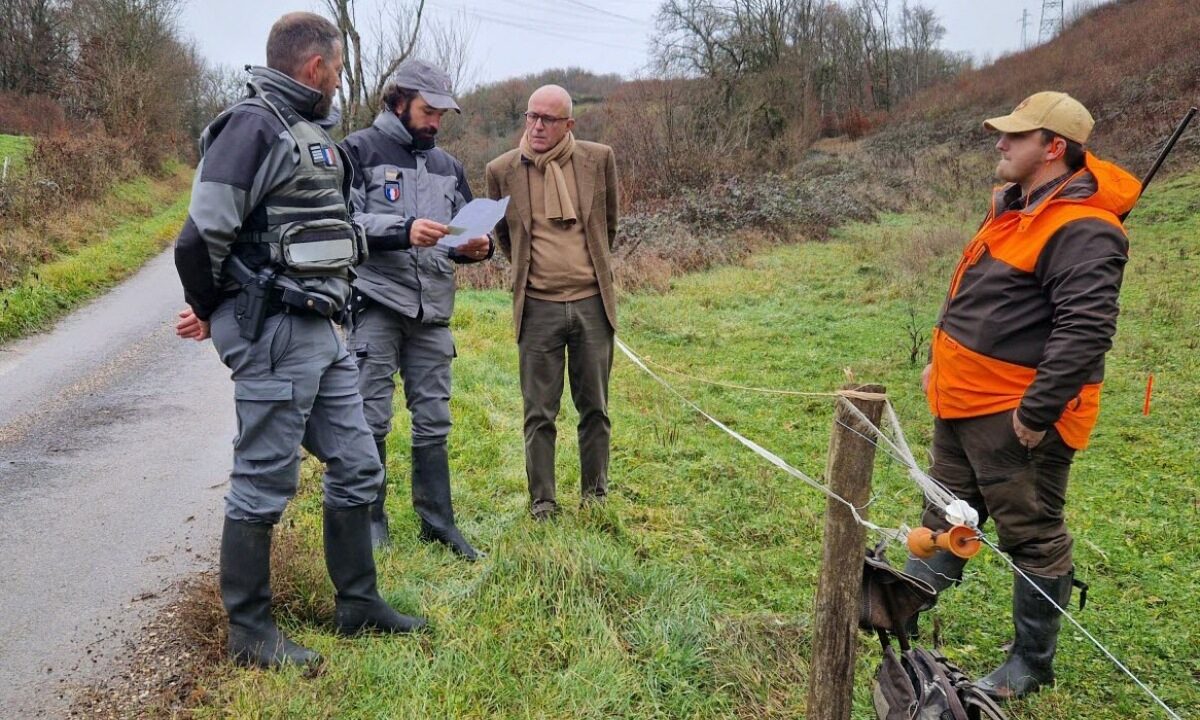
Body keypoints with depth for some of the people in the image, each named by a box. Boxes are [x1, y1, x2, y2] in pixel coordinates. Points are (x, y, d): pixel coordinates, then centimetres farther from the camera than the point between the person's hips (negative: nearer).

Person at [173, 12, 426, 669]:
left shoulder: (306, 132, 16)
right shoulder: (254, 125, -13)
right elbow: (202, 236, -17)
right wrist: (212, 313, -1)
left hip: (319, 332, 9)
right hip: (274, 335, -9)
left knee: (356, 467, 14)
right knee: (263, 484, 1)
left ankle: (357, 605, 28)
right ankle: (248, 632, 17)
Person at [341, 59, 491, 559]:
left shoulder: (447, 165, 18)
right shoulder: (359, 150, 1)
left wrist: (477, 246, -2)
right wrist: (404, 231, -22)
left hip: (433, 311, 5)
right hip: (376, 305, -5)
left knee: (433, 421, 8)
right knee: (371, 420, 1)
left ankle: (437, 521, 17)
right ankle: (370, 521, 15)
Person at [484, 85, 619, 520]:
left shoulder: (599, 159, 0)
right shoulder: (503, 170, -2)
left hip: (592, 301, 1)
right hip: (538, 306, -1)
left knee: (595, 407, 10)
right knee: (539, 413, 3)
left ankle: (596, 494, 24)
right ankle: (541, 501, 15)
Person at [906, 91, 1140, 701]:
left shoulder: (1081, 230, -20)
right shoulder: (1014, 206, 12)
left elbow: (1085, 331, -27)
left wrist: (1037, 412, -26)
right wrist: (942, 362, 22)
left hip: (1015, 415, -10)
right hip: (962, 401, 10)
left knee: (1032, 536, 6)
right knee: (945, 515, 20)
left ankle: (1032, 664, 23)